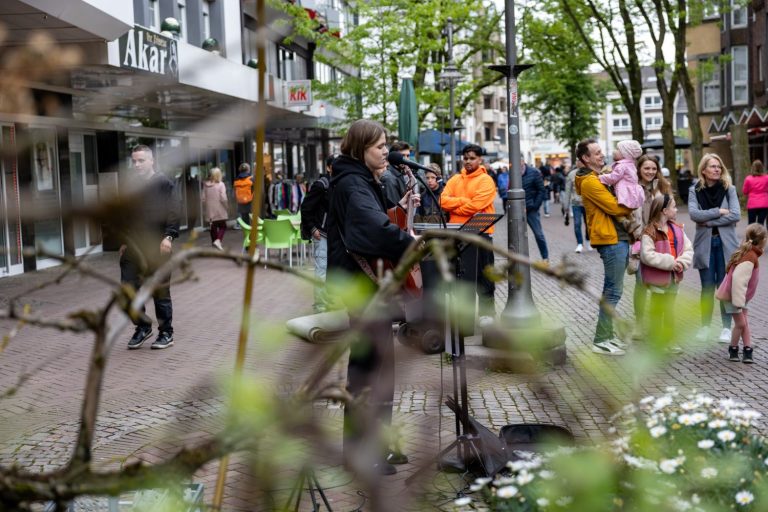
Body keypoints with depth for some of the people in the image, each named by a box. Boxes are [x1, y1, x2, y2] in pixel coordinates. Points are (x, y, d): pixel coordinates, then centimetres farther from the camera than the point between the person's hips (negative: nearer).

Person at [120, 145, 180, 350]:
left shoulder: (163, 183, -4)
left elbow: (172, 212, -10)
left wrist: (168, 236, -20)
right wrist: (124, 242, 17)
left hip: (157, 245, -5)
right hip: (133, 246, 5)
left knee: (160, 291, 2)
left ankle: (166, 333, 15)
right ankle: (142, 326, 21)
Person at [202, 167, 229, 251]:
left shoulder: (206, 185, 2)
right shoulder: (220, 184, -11)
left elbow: (203, 199, 3)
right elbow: (223, 199, -15)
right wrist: (227, 207, -1)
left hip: (210, 211, 4)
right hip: (220, 210, -4)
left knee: (213, 227, 12)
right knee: (222, 226, 6)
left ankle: (214, 242, 17)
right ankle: (218, 240, -15)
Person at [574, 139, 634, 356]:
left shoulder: (601, 177, 17)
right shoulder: (590, 182, -14)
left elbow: (616, 202, 18)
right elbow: (615, 207, -18)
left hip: (619, 237, 10)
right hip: (611, 240, -10)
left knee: (612, 290, 14)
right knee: (613, 291, -7)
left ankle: (607, 334, 22)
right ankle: (601, 340, -2)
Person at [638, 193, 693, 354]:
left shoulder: (677, 229, 5)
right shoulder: (650, 231, -16)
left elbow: (689, 248, 4)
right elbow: (647, 255, -25)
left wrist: (682, 262, -16)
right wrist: (670, 262, -23)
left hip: (674, 277, 6)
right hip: (658, 277, -6)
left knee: (670, 310, 15)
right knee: (656, 310, 6)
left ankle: (669, 340, 25)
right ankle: (655, 341, 16)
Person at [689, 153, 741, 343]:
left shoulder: (729, 189, 2)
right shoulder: (695, 191, 3)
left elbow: (736, 215, -10)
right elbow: (693, 214, -13)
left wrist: (709, 221, -12)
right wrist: (719, 211, -14)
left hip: (725, 244, 0)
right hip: (705, 244, 1)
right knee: (707, 287, 5)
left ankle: (726, 327, 9)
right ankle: (705, 326, 16)